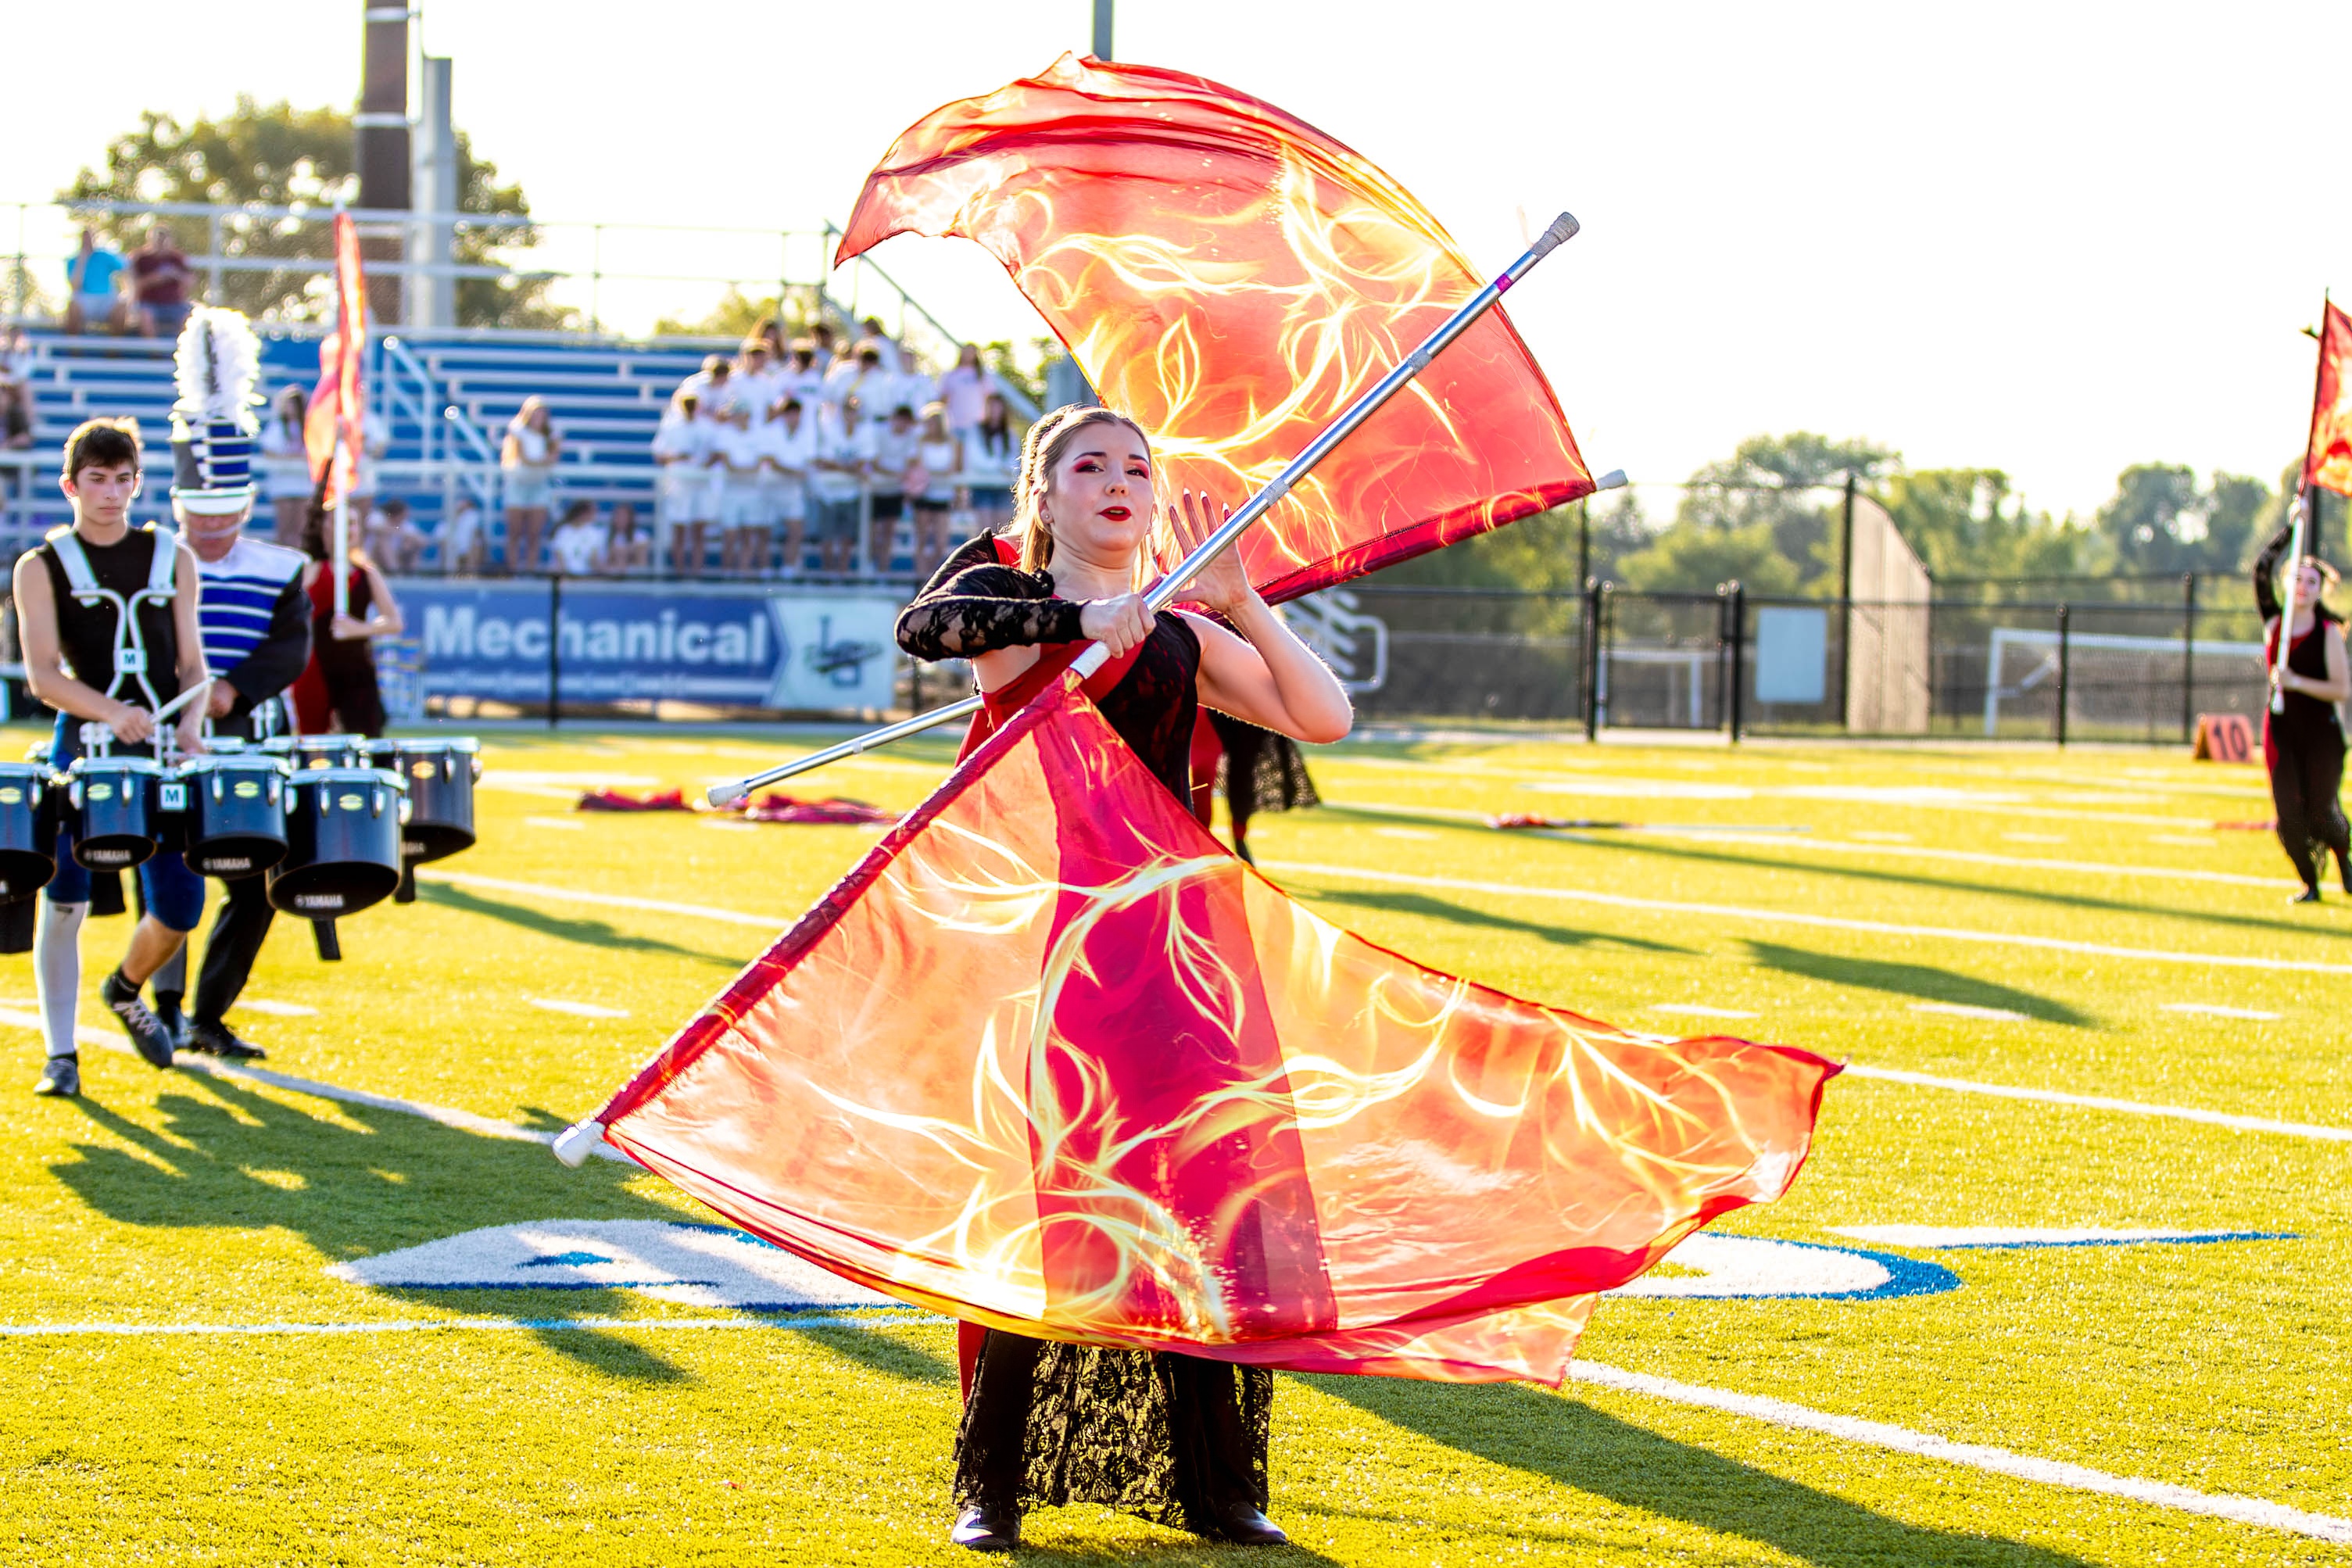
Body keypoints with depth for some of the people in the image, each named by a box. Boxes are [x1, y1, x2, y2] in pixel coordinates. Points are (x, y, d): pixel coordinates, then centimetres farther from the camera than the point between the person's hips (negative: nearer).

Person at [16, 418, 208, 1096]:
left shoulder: (170, 558, 11)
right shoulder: (42, 568, 1)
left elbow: (191, 662, 12)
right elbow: (42, 674, -9)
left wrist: (190, 723, -9)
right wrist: (112, 713, -25)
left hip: (163, 750, 3)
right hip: (84, 746, -3)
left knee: (181, 906, 0)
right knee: (64, 902, -5)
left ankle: (126, 990, 31)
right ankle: (60, 1054, 5)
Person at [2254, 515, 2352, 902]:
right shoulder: (2274, 623, 5)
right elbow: (2261, 569, -3)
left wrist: (2295, 682, -19)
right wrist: (2291, 528, -5)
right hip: (2280, 731, 3)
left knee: (2320, 813, -5)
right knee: (2289, 814, -6)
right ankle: (2309, 883, 14)